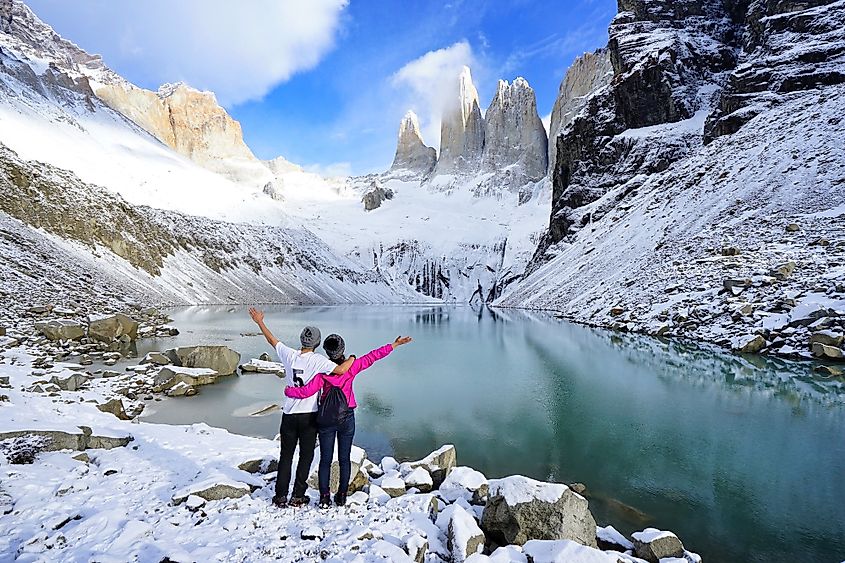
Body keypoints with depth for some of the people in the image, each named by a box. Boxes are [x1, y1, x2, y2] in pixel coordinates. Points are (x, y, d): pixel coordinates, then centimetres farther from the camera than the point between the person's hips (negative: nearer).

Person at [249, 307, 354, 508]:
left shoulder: (289, 355, -4)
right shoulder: (318, 360, -15)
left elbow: (272, 340, 10)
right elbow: (341, 370, -27)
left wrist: (260, 322, 23)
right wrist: (352, 358, -8)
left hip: (289, 414, 3)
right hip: (309, 416, -3)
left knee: (286, 456, 15)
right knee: (306, 456, 11)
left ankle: (280, 496, 20)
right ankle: (298, 496, 17)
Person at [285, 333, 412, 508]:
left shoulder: (323, 371, -13)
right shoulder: (352, 366, -11)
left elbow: (306, 391, -16)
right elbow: (373, 356, -6)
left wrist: (288, 391, 1)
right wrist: (395, 344, 1)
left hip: (326, 419, -1)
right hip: (347, 418, 1)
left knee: (325, 460, 9)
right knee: (344, 459, 12)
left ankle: (325, 497, 12)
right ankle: (342, 496, 19)